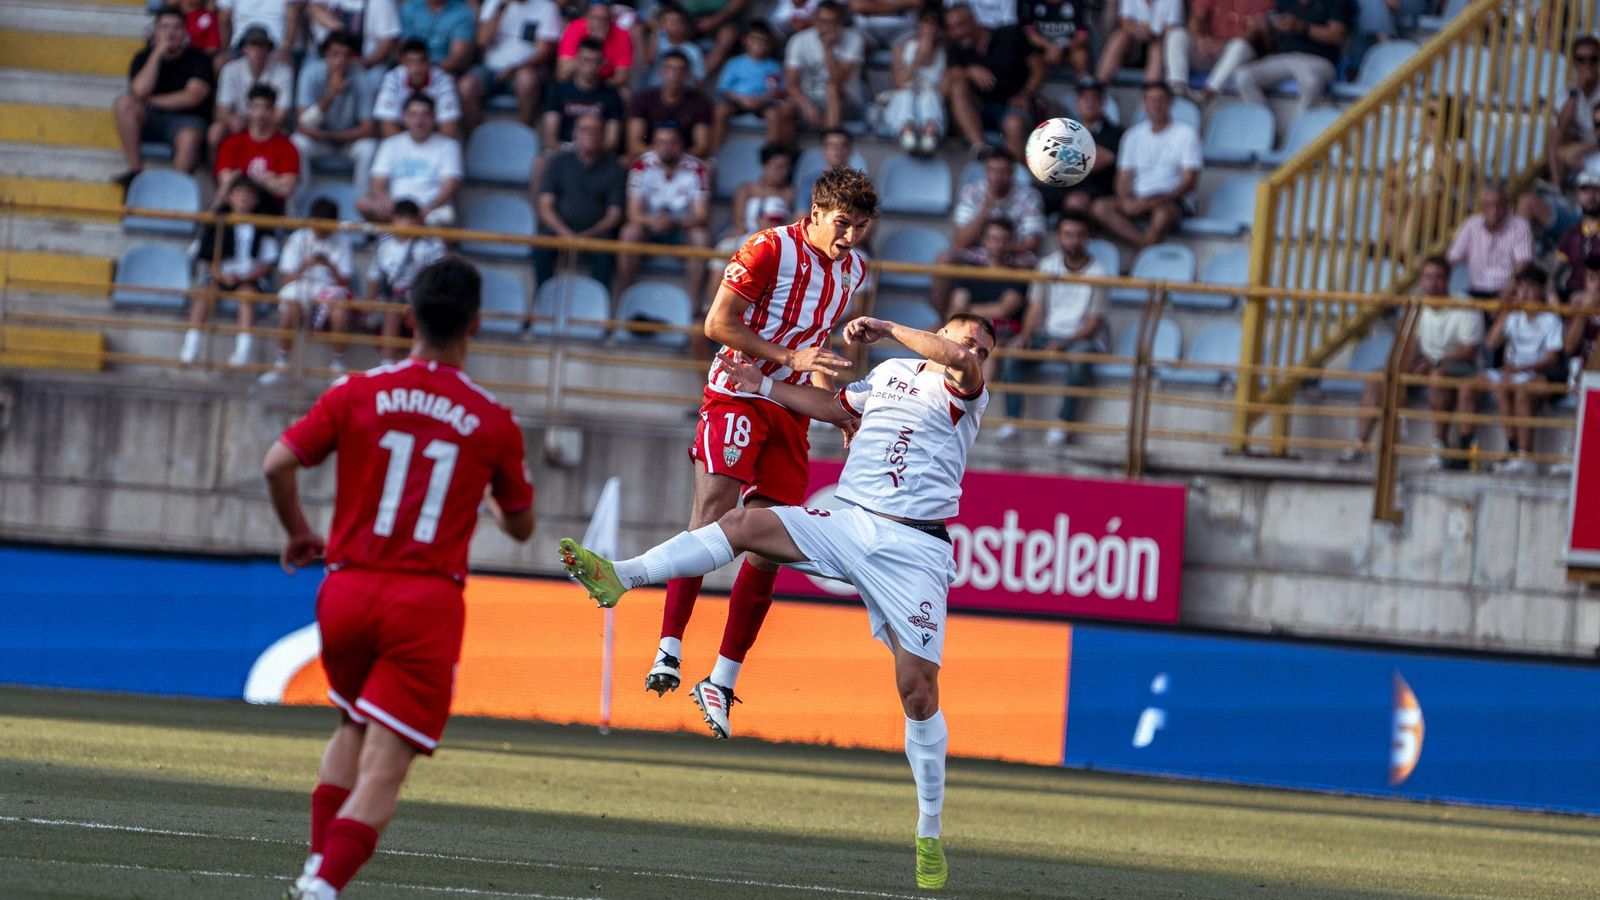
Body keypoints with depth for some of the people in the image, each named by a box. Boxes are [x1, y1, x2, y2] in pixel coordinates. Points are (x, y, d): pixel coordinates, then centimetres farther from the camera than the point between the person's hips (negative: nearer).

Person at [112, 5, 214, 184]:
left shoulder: (198, 60, 1)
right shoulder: (144, 58, 8)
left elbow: (192, 97, -10)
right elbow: (139, 90, -10)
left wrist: (151, 101, -4)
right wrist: (157, 54, -11)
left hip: (185, 119, -3)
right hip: (150, 120, 3)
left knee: (189, 137, -38)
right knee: (124, 102, -26)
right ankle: (135, 169, -25)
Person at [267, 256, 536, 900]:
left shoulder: (357, 394, 0)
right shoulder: (493, 423, 0)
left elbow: (277, 465, -6)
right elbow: (521, 528, 12)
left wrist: (299, 534, 12)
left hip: (346, 591, 3)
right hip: (427, 602, -3)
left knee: (352, 730, 26)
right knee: (383, 768, -5)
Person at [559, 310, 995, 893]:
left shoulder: (966, 395, 1)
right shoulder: (889, 374, 16)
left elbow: (964, 363, -23)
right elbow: (838, 409, 36)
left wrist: (888, 330, -13)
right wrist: (764, 386, 38)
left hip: (914, 549, -4)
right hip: (845, 522, 4)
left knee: (918, 691, -8)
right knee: (744, 524, -17)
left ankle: (930, 837, 2)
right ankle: (618, 577, -23)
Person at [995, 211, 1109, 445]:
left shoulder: (1097, 274, -7)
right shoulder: (1047, 266, 4)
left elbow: (1094, 321, -10)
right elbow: (1036, 307, 5)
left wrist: (1064, 343, -23)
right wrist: (1025, 334, -15)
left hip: (1083, 337, -4)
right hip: (1049, 333, 4)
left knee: (1078, 358, -39)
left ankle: (1062, 425, -35)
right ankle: (1012, 420, -26)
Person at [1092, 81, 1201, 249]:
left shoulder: (1185, 133, 3)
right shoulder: (1134, 136, 15)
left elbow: (1190, 180, -4)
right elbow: (1124, 177, 12)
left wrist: (1155, 201, -16)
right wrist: (1126, 200, -12)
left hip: (1171, 199, -4)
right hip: (1138, 200, 4)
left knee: (1163, 212, -40)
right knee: (1100, 207, -24)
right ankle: (1144, 242, -37)